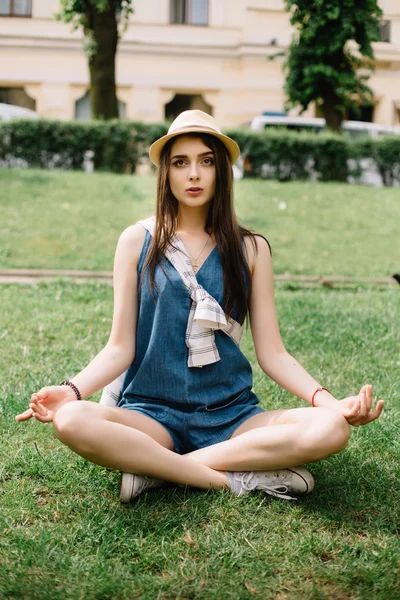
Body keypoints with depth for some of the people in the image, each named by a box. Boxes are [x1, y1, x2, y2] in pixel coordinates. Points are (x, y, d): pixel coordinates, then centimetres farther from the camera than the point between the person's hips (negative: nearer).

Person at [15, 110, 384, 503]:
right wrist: (73, 389, -18)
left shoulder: (251, 248, 6)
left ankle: (156, 468, -19)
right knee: (72, 421, -33)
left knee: (331, 429, -27)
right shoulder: (137, 241, 4)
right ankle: (243, 478, -22)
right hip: (152, 414, -1)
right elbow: (120, 348, 1)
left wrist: (328, 400, -13)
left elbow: (272, 353, 3)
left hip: (232, 416, 2)